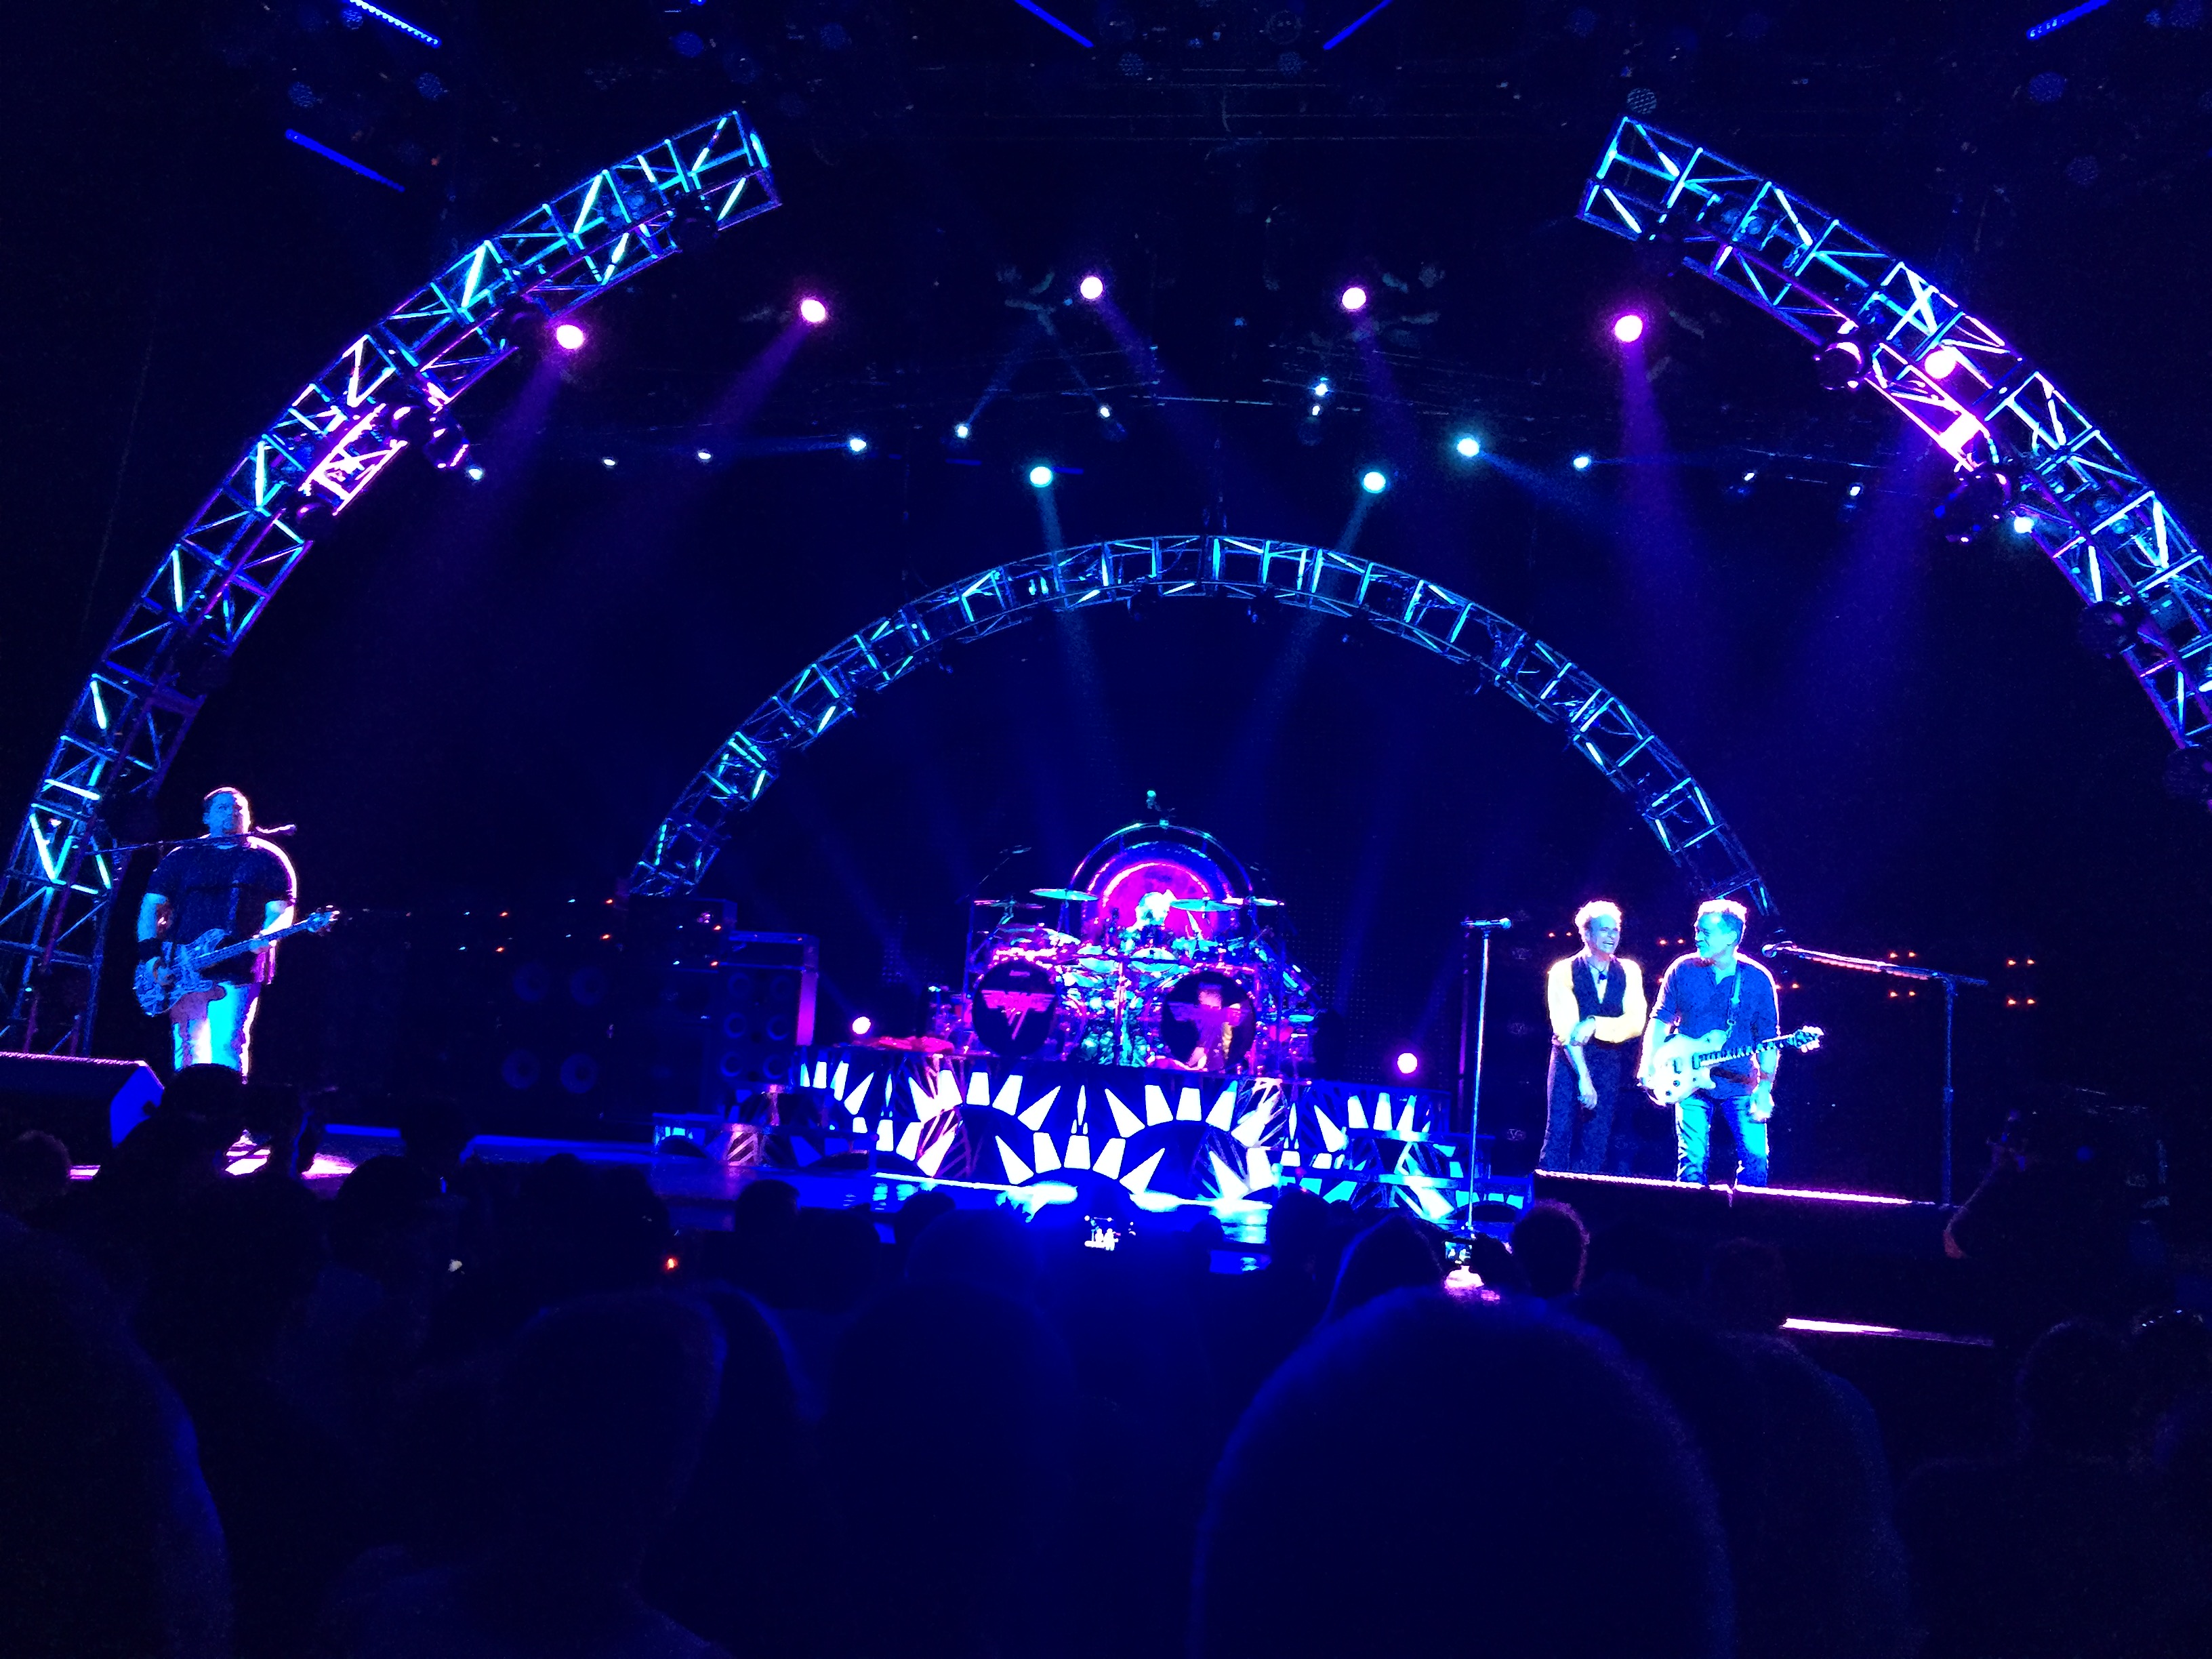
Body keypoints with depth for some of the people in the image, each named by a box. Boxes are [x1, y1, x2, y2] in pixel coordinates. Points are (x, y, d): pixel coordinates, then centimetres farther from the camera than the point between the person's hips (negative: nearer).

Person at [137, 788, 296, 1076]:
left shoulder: (267, 859, 9)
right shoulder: (182, 857, 15)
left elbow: (280, 911, 3)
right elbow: (152, 907, 11)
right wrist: (150, 954, -3)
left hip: (238, 973, -3)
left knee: (226, 1049, -13)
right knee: (189, 1053, 3)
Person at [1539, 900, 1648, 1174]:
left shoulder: (1629, 972, 5)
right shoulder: (1564, 972, -4)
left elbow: (1635, 1023, -5)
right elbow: (1566, 1030, -12)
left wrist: (1595, 1025, -21)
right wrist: (1583, 1076, -19)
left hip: (1609, 1066, 3)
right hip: (1569, 1063, -3)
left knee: (1595, 1148, 3)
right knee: (1558, 1136, -7)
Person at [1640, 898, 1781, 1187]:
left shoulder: (1759, 980, -2)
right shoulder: (1683, 970, 0)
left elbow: (1769, 1040, 2)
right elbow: (1660, 1020, 7)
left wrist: (1764, 1088, -4)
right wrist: (1648, 1067, -4)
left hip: (1741, 1086, 0)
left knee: (1756, 1156, -6)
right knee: (1693, 1160, -4)